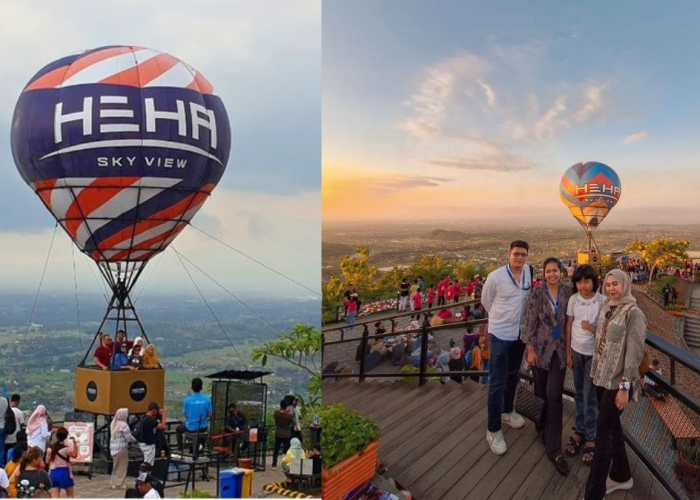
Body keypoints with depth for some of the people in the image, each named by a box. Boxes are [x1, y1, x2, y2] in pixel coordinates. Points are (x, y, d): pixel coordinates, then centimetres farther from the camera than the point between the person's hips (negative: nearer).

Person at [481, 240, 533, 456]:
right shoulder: (495, 277, -19)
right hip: (500, 334, -5)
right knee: (497, 383, -4)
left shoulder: (529, 272, -5)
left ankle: (507, 411, 44)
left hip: (520, 333, 5)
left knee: (513, 376, 22)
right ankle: (493, 430, 3)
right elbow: (486, 300, -1)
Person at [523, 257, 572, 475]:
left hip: (560, 349, 1)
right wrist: (530, 350, -8)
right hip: (542, 348, 0)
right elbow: (530, 323, -5)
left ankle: (554, 449, 0)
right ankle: (546, 425, 39)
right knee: (545, 393, 11)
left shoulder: (568, 292, -1)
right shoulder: (537, 294, -6)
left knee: (554, 395, -5)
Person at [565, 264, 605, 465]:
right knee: (579, 394, 14)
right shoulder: (573, 299, -4)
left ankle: (590, 438, 14)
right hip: (576, 351, 4)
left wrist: (591, 328, -29)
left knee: (590, 397, 2)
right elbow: (569, 326, 4)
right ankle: (580, 431, 27)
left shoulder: (603, 301, -15)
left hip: (594, 354, -3)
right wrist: (567, 353, 4)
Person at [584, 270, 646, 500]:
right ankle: (621, 475, 34)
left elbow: (634, 352, -17)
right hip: (602, 378, 7)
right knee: (612, 426, 17)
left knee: (603, 432, -5)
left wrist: (625, 386, -19)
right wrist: (595, 372, 13)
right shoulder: (605, 308, 7)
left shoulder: (633, 313, -14)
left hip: (617, 381, -7)